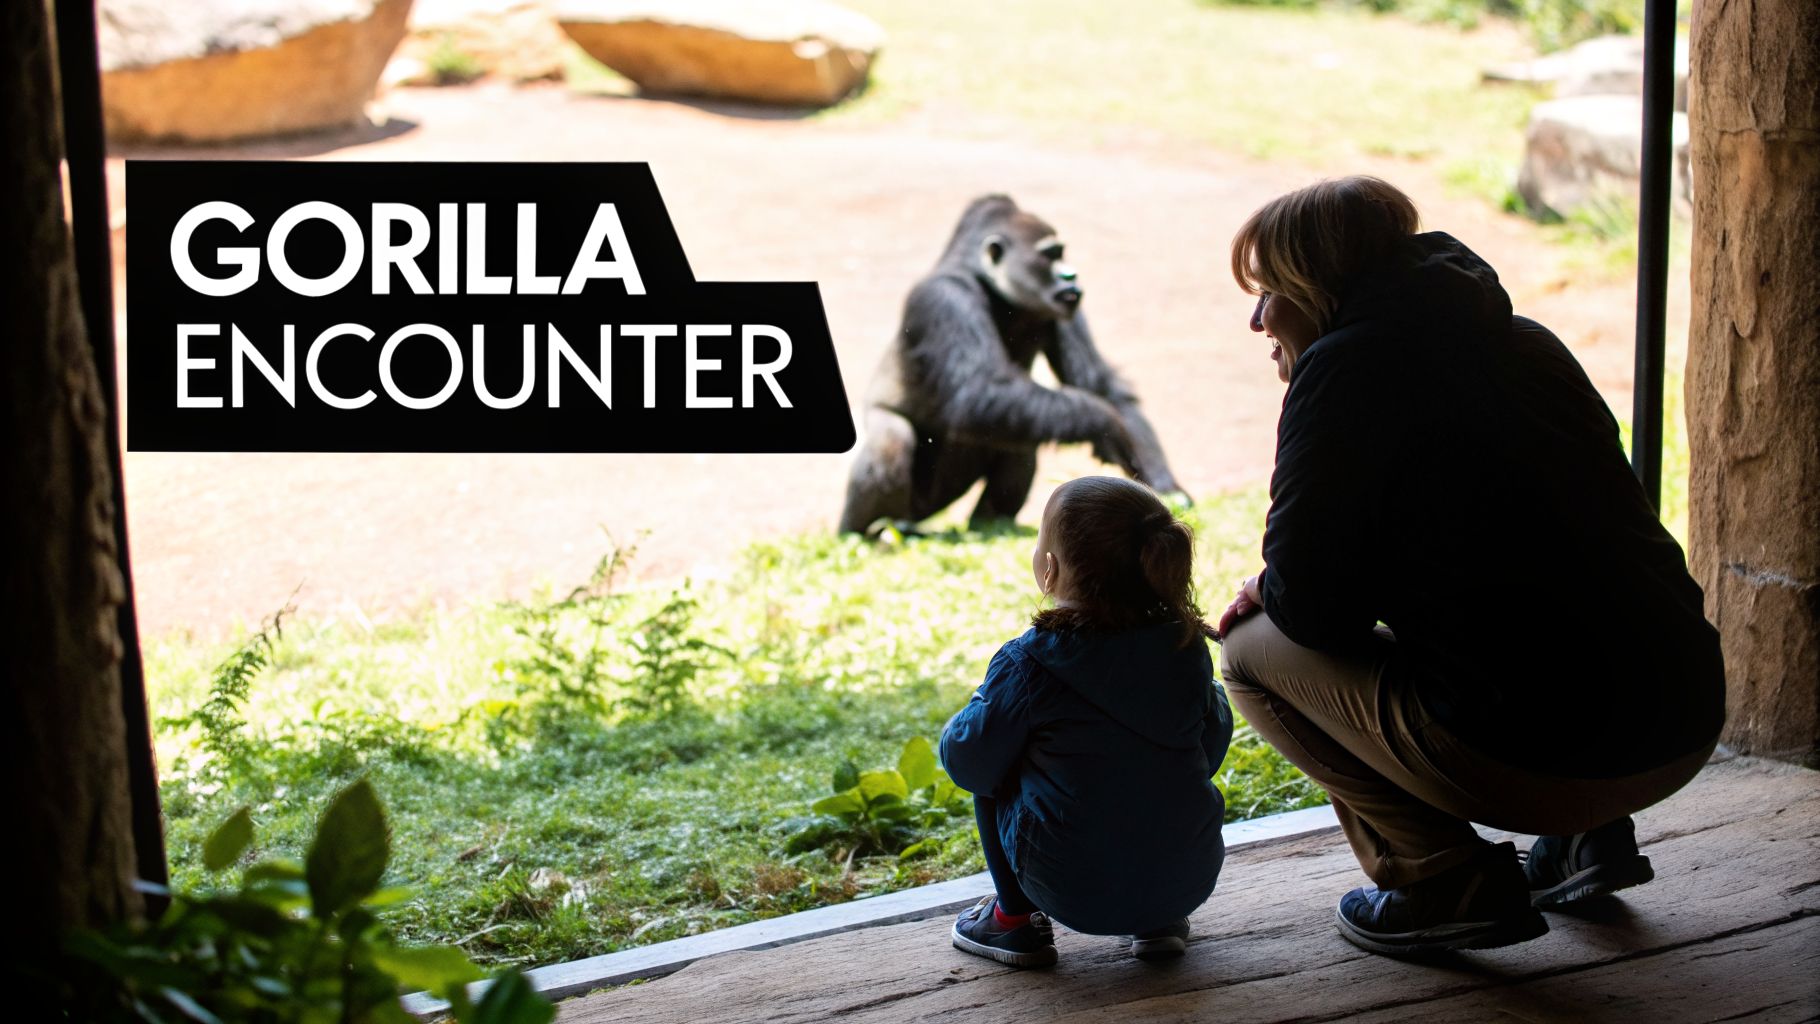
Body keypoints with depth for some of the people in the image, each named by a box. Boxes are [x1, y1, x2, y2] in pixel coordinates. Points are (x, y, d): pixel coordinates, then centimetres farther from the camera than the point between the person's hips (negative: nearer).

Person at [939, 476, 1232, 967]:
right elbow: (1212, 748, 13)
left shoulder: (1028, 665, -14)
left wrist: (955, 731, 17)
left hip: (1072, 887, -3)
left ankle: (1016, 920, 19)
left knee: (992, 775, 19)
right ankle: (1161, 921, 22)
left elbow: (971, 763, -7)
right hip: (1190, 879, 4)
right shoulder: (1186, 647, -1)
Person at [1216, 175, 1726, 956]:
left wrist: (1263, 592, 18)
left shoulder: (1345, 366, -6)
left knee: (1254, 651, 9)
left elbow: (1308, 602, -7)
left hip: (1536, 755, -9)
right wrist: (1286, 592, 27)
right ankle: (1581, 838, 21)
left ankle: (1447, 884, 1)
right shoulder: (1521, 340, 19)